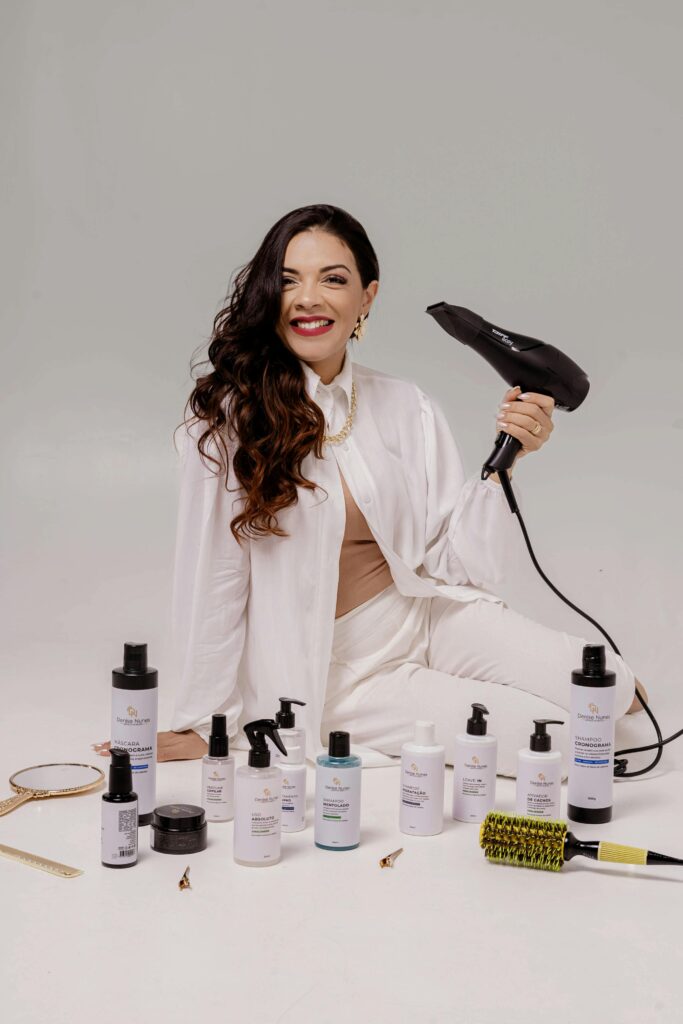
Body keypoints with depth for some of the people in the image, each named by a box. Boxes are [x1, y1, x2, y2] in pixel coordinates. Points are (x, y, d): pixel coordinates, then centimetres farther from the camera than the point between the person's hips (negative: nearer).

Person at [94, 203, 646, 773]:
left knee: (604, 682, -12)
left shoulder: (410, 410, -1)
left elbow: (460, 561, -1)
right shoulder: (231, 414, -15)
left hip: (428, 617, 4)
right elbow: (214, 577, -11)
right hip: (332, 672, -4)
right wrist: (201, 725, -5)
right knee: (555, 735, -16)